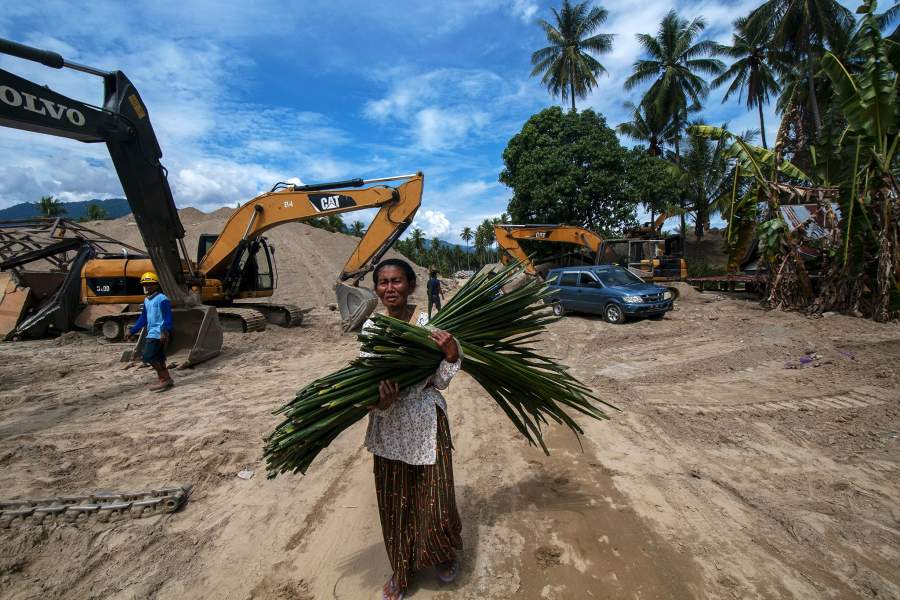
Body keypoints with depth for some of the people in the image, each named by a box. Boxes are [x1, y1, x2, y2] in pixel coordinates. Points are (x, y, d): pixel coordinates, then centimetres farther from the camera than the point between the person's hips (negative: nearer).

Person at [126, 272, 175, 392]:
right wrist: (132, 331, 23)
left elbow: (168, 318, -17)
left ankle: (165, 379, -5)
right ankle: (166, 380, 16)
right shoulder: (146, 301, 16)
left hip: (158, 333, -9)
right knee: (158, 359, 10)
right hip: (151, 333, 9)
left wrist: (165, 331, -27)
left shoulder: (162, 299, -11)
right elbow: (143, 318, 24)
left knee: (148, 357, -11)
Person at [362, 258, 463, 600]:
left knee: (434, 502, 7)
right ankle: (402, 571, 44)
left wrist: (451, 354, -25)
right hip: (388, 425, 3)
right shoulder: (370, 327, -4)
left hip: (426, 422, -2)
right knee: (394, 503, 16)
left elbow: (440, 383, -8)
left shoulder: (428, 324, -12)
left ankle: (445, 553, 43)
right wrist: (381, 401, -23)